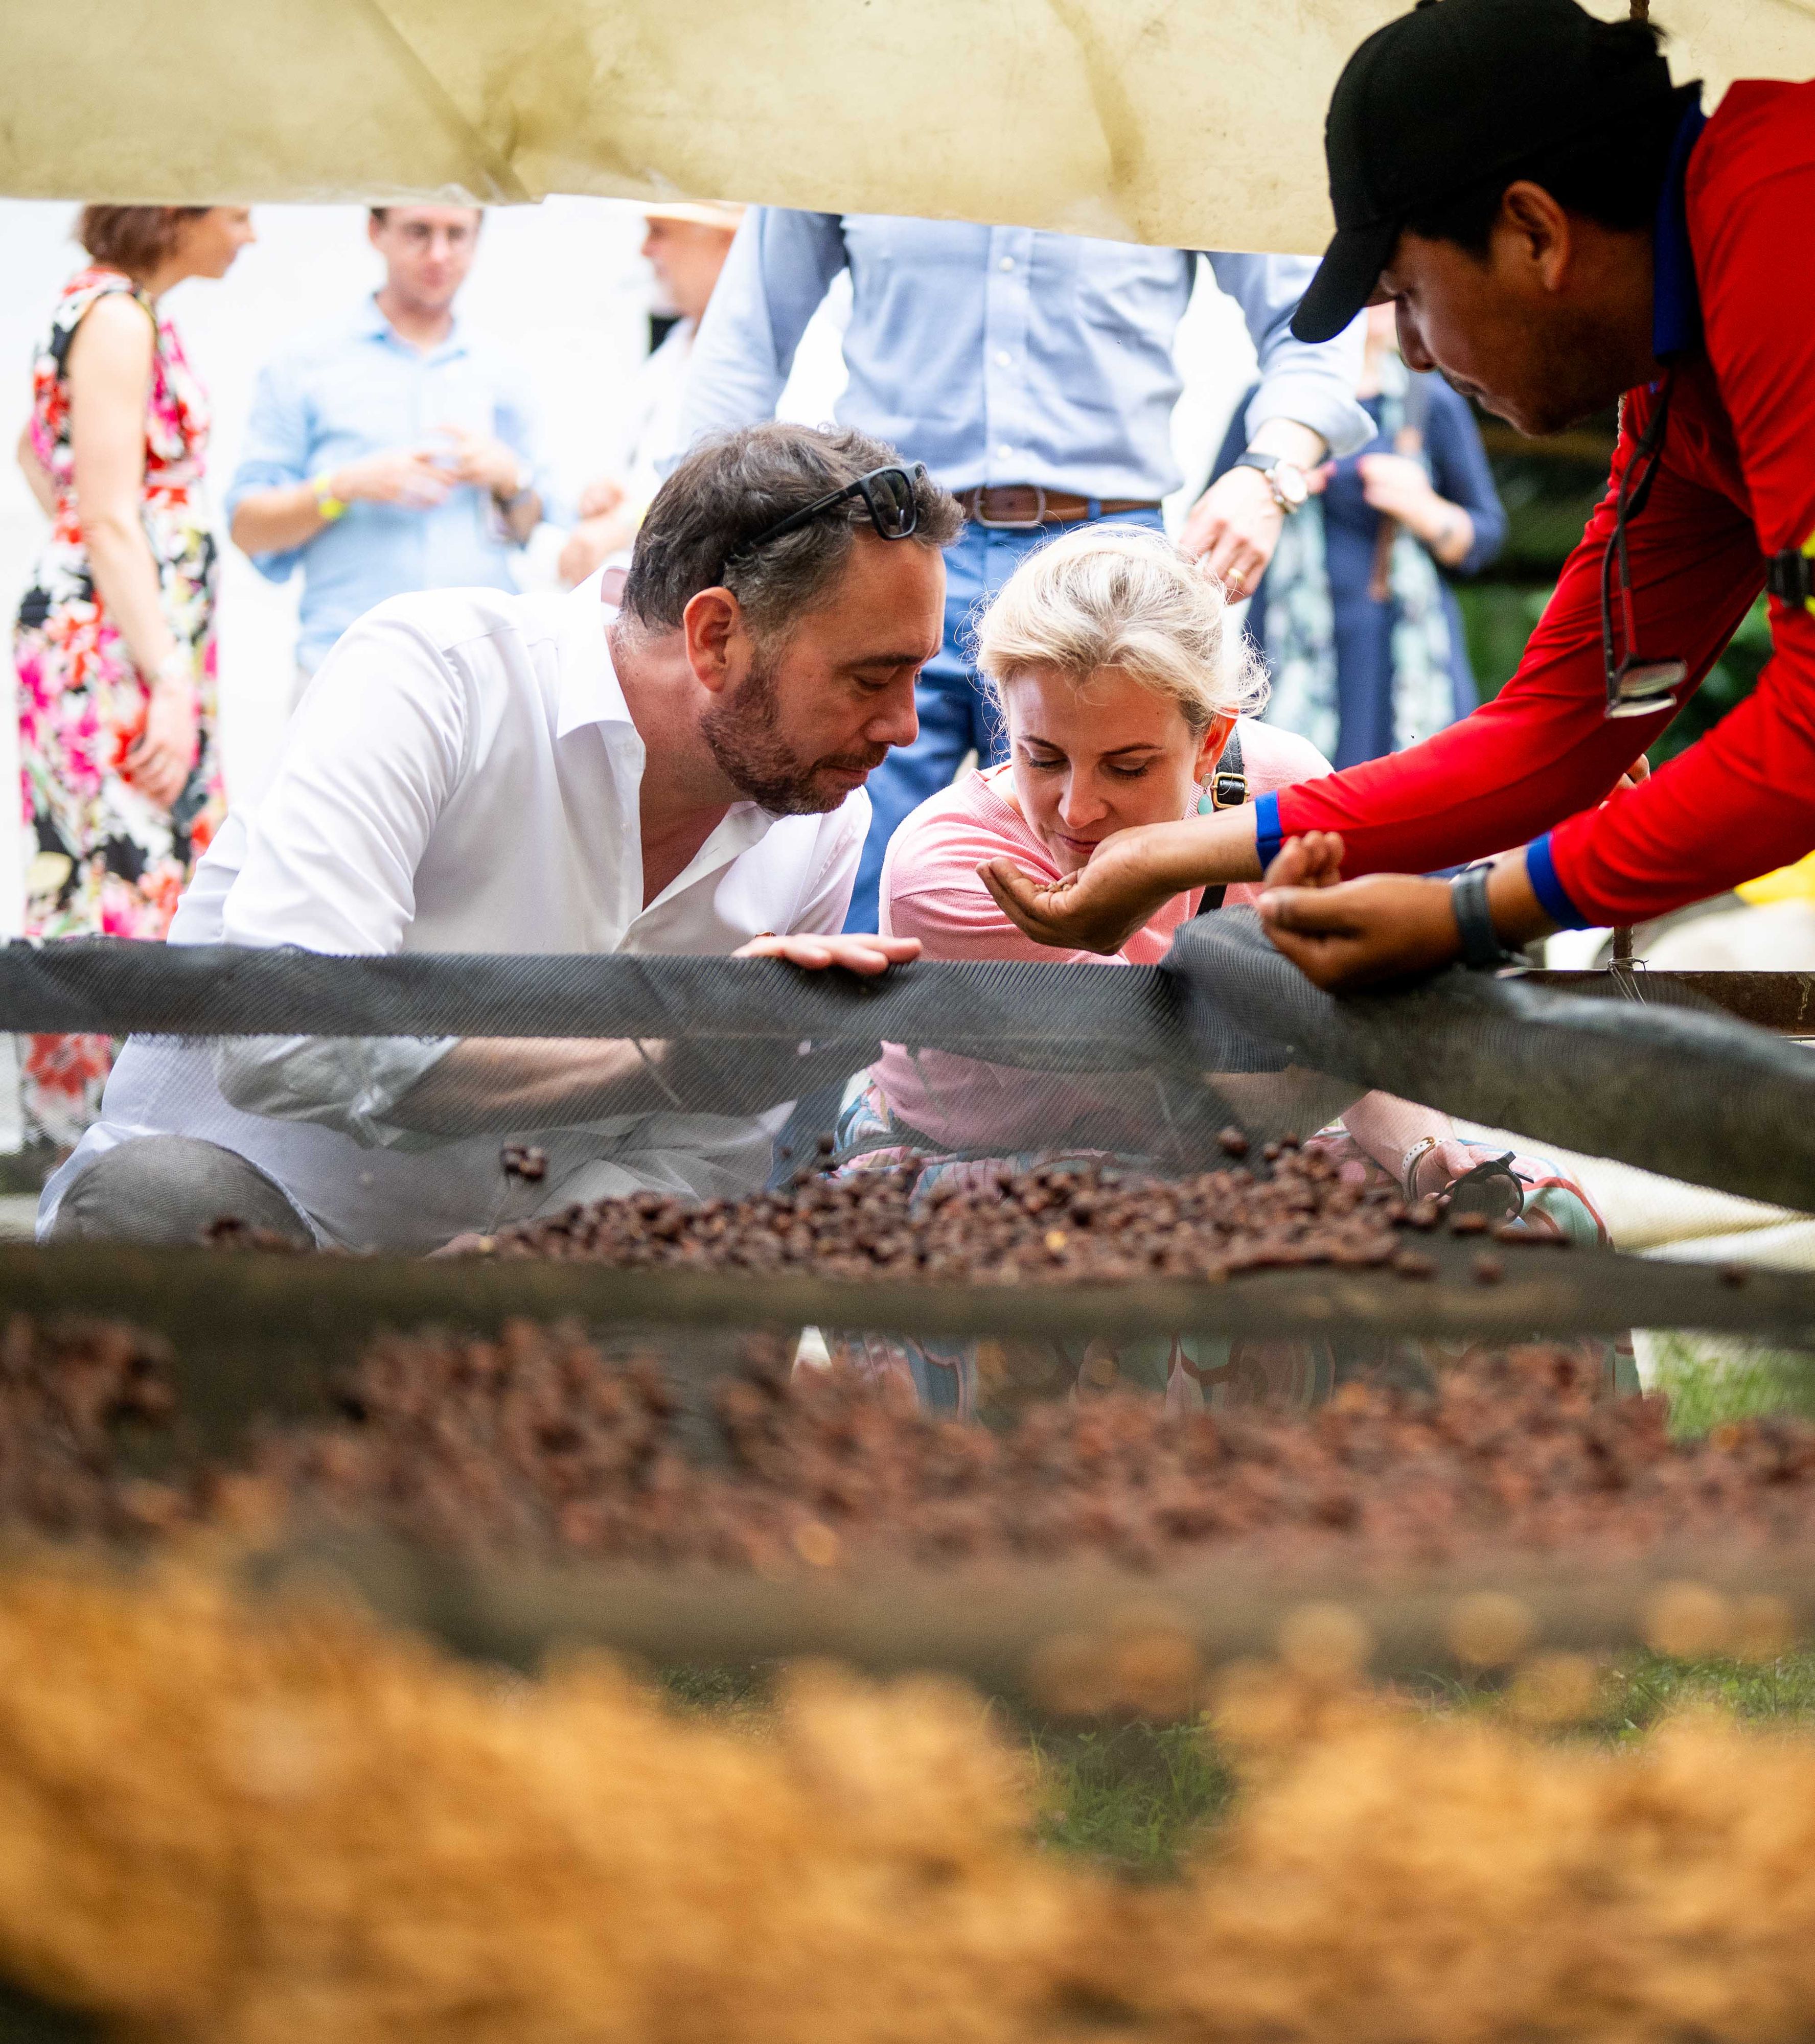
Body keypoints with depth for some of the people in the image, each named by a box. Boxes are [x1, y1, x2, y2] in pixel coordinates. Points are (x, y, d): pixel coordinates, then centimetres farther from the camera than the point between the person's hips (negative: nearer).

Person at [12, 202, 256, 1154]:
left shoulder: (126, 311, 15)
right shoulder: (116, 318, -14)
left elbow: (35, 448, 29)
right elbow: (111, 520, -19)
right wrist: (170, 684, -22)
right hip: (111, 646, -10)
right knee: (125, 872, -10)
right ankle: (86, 1134, -7)